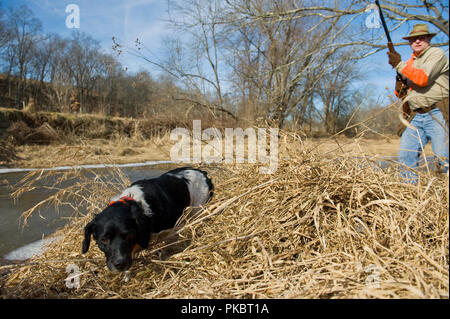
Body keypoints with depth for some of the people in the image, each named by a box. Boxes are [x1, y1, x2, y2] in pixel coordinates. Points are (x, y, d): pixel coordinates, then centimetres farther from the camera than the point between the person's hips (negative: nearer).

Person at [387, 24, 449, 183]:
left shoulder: (437, 53, 2)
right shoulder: (410, 63, 21)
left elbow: (423, 78, -15)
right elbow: (401, 94, 23)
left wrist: (399, 65, -10)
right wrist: (400, 87, -1)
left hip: (437, 114, -6)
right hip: (417, 117, 6)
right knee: (405, 155, -3)